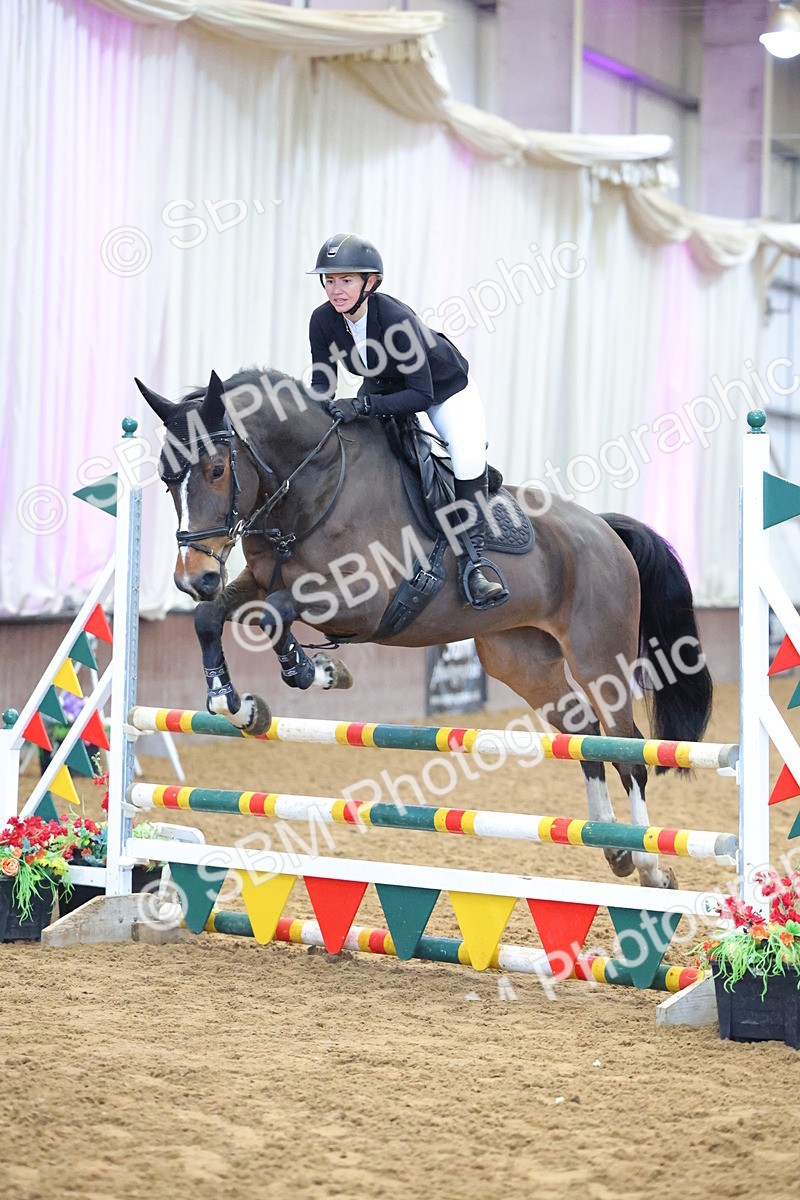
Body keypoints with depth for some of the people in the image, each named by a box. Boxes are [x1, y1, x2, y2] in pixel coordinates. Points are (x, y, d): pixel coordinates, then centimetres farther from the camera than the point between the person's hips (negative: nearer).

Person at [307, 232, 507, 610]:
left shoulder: (396, 319, -38)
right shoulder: (323, 321, -22)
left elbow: (421, 395, -37)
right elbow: (321, 382, -12)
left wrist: (362, 405, -47)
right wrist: (324, 405, -35)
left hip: (445, 386, -6)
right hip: (384, 386, 6)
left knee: (468, 454, -25)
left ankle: (472, 560, -18)